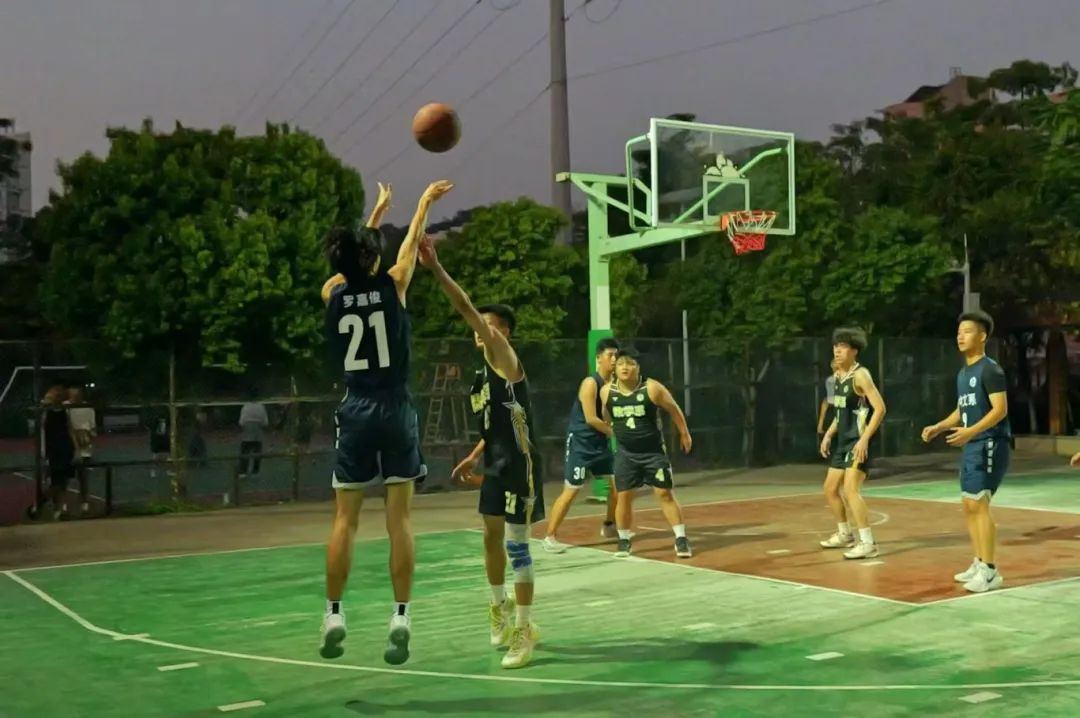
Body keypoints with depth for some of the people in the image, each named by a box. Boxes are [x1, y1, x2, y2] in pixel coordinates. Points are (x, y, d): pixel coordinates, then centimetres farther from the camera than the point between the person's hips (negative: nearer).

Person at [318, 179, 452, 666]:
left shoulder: (333, 293, 1)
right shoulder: (391, 285, -4)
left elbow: (354, 257, 21)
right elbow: (412, 242, 12)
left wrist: (378, 212, 34)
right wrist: (425, 201, 30)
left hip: (355, 413, 2)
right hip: (395, 412, -2)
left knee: (345, 519, 6)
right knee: (399, 520, 0)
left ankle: (333, 616, 8)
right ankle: (400, 617, -2)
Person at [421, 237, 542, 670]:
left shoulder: (505, 358, -12)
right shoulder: (487, 371, 15)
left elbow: (466, 309, -22)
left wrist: (436, 270, -25)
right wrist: (474, 457, 19)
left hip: (518, 466, -10)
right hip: (496, 465, 10)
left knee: (516, 545, -6)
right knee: (491, 538, 19)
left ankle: (523, 632, 3)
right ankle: (501, 609, 39)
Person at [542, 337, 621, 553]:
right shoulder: (590, 383, -18)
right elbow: (591, 419, -22)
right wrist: (614, 432, -13)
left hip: (600, 441, 8)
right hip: (580, 442, -8)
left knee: (618, 483, 11)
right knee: (571, 490, -9)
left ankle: (609, 526, 30)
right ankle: (550, 537, -4)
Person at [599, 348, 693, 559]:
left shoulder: (652, 388, -16)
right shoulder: (607, 392, -7)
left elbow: (673, 409, -1)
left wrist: (684, 434, 6)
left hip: (654, 452, -2)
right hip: (625, 454, 2)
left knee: (665, 494, -2)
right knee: (623, 496, 4)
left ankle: (681, 539, 5)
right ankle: (624, 541, 20)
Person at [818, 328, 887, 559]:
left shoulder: (860, 375, -15)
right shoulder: (838, 376, 12)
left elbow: (880, 408, -21)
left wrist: (865, 439, -26)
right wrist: (829, 434, 16)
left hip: (858, 441, -10)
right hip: (843, 441, 10)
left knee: (850, 490, -19)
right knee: (830, 489, 16)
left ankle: (868, 543, -15)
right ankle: (845, 535, 33)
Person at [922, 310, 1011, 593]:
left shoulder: (990, 369, -12)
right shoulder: (963, 373, 16)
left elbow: (1000, 409, -20)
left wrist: (971, 431, -31)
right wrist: (938, 427, 12)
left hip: (989, 445, -9)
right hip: (971, 447, 9)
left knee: (978, 504, -12)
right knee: (969, 506, 11)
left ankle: (990, 570, -9)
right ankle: (979, 563, 21)